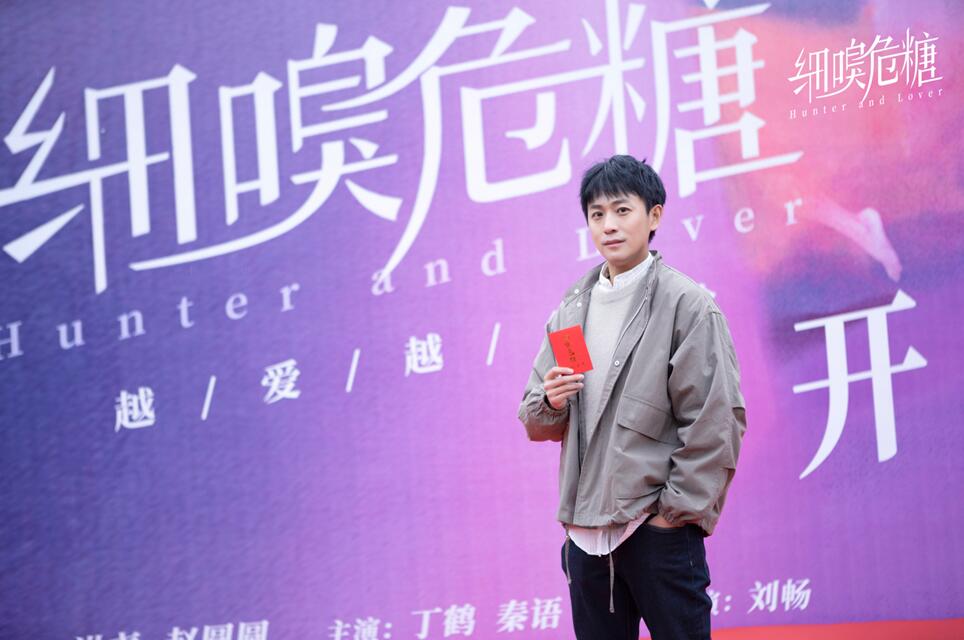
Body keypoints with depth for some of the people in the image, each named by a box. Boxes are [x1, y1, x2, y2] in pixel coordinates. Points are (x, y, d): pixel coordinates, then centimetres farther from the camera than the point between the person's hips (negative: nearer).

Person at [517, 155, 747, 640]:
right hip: (585, 530, 6)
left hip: (660, 529, -6)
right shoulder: (571, 311, 12)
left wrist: (676, 512, -12)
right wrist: (551, 403, -6)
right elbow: (535, 423, 16)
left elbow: (716, 423, -10)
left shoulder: (688, 305, -6)